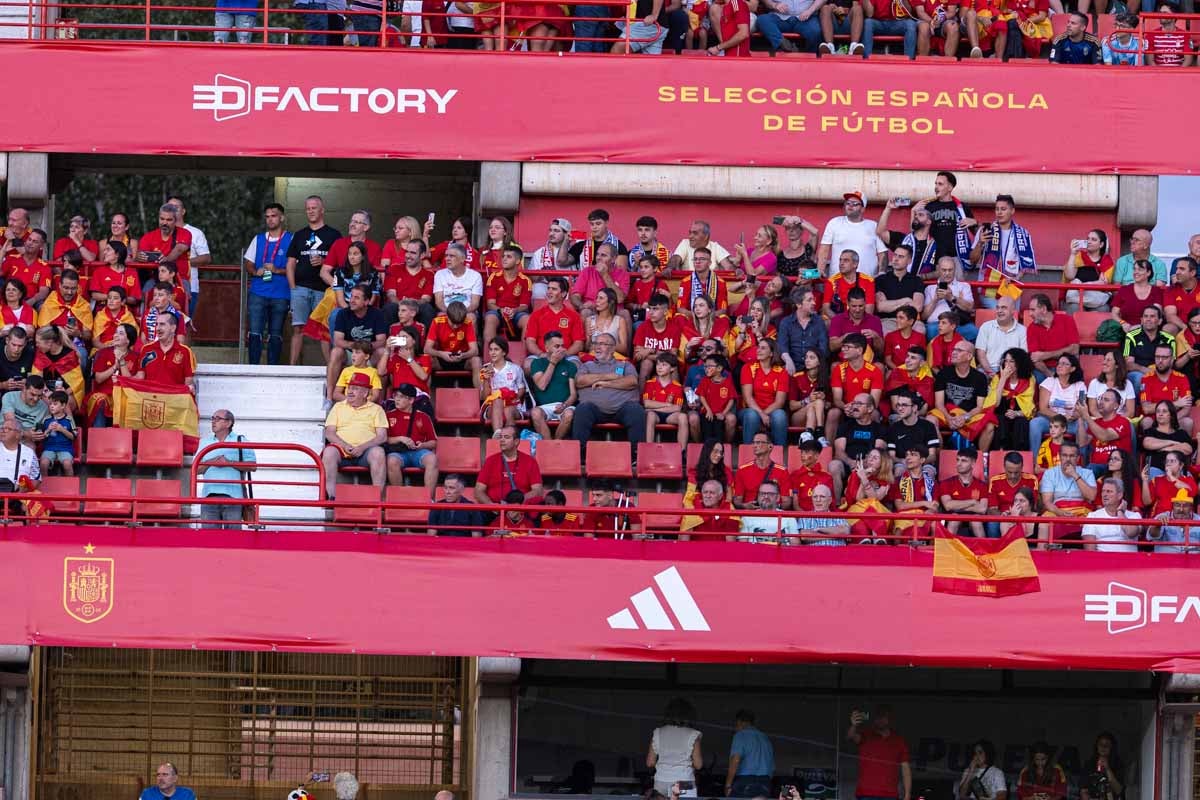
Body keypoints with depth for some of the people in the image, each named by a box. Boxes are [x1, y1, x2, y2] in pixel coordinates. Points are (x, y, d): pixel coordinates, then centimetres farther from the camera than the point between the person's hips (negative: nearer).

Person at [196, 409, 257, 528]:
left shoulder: (241, 441, 9)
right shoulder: (205, 442, 20)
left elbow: (252, 466, 1)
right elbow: (196, 469, 15)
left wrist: (229, 463, -8)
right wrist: (210, 463, -4)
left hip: (233, 496, -3)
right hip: (209, 495, 3)